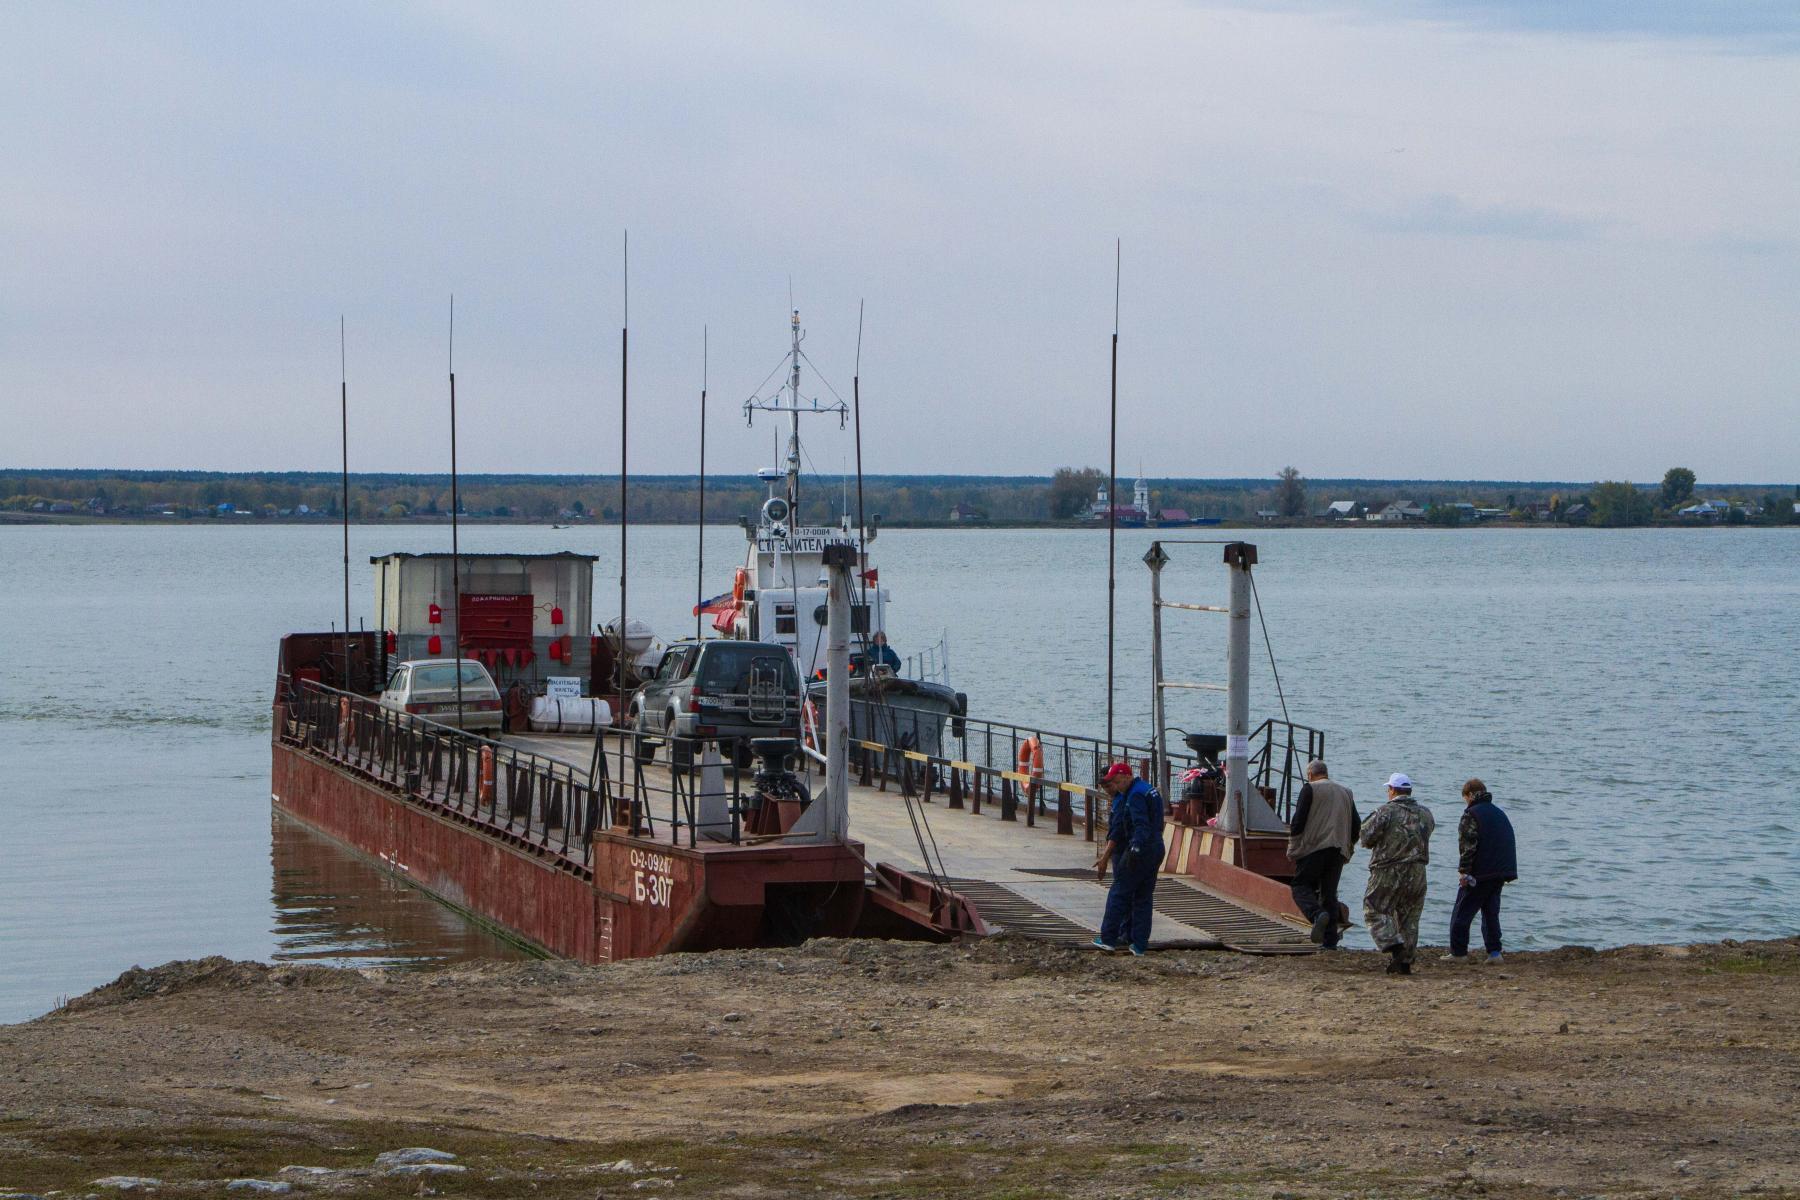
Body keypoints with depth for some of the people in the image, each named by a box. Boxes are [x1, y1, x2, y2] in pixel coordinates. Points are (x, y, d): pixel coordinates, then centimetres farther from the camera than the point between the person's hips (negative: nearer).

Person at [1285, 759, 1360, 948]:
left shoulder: (1310, 789, -2)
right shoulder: (1345, 792, 17)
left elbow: (1298, 820, -8)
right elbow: (1356, 824, 16)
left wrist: (1292, 846, 1)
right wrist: (1348, 846, 25)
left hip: (1313, 847, -5)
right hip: (1337, 851, 5)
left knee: (1301, 885, 0)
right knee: (1329, 892, 9)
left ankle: (1317, 914, -29)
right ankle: (1330, 940, 4)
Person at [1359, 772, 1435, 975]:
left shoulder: (1386, 812, -10)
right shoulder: (1425, 814, 8)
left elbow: (1366, 838, -10)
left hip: (1389, 872, -5)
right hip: (1417, 873, 5)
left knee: (1375, 911, 2)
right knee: (1409, 917, 11)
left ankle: (1394, 946, -18)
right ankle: (1405, 961, 10)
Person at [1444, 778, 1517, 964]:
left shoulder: (1471, 814, -8)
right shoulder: (1499, 813, 18)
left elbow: (1468, 844, -17)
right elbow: (1509, 842, 22)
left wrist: (1463, 870, -17)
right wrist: (1508, 874, 23)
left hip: (1480, 873, -8)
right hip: (1500, 873, 8)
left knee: (1462, 913, 0)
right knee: (1491, 913, 12)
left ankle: (1459, 952, 0)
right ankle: (1494, 952, 5)